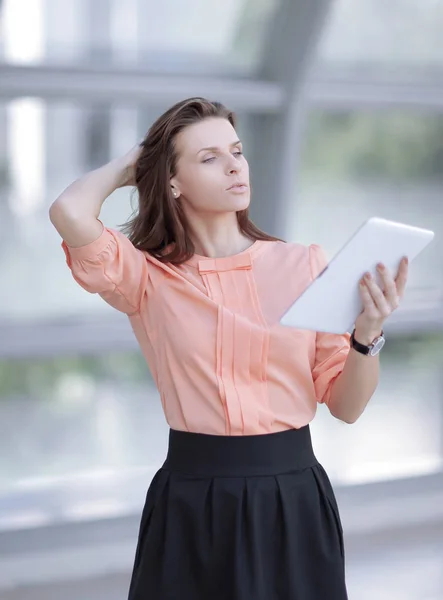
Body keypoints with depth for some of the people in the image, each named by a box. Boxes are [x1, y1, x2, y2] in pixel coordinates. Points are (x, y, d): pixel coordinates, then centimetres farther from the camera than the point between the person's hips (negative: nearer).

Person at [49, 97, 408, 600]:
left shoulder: (305, 265, 1)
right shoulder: (148, 276, -2)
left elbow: (346, 405, 3)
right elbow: (69, 213, -22)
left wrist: (366, 335, -17)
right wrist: (129, 164, -1)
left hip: (295, 498, 2)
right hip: (189, 503, -1)